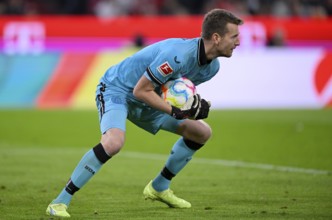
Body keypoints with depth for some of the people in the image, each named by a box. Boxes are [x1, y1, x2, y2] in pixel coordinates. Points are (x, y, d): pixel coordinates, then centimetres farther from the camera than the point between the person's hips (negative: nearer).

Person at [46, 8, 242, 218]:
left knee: (202, 132, 10)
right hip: (117, 89, -9)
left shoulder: (212, 66, -5)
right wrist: (176, 111, -30)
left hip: (145, 100, 9)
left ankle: (159, 187, 23)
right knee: (113, 142, -36)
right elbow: (140, 91, -27)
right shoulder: (178, 55, -34)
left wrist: (195, 104, -9)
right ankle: (59, 202, -26)